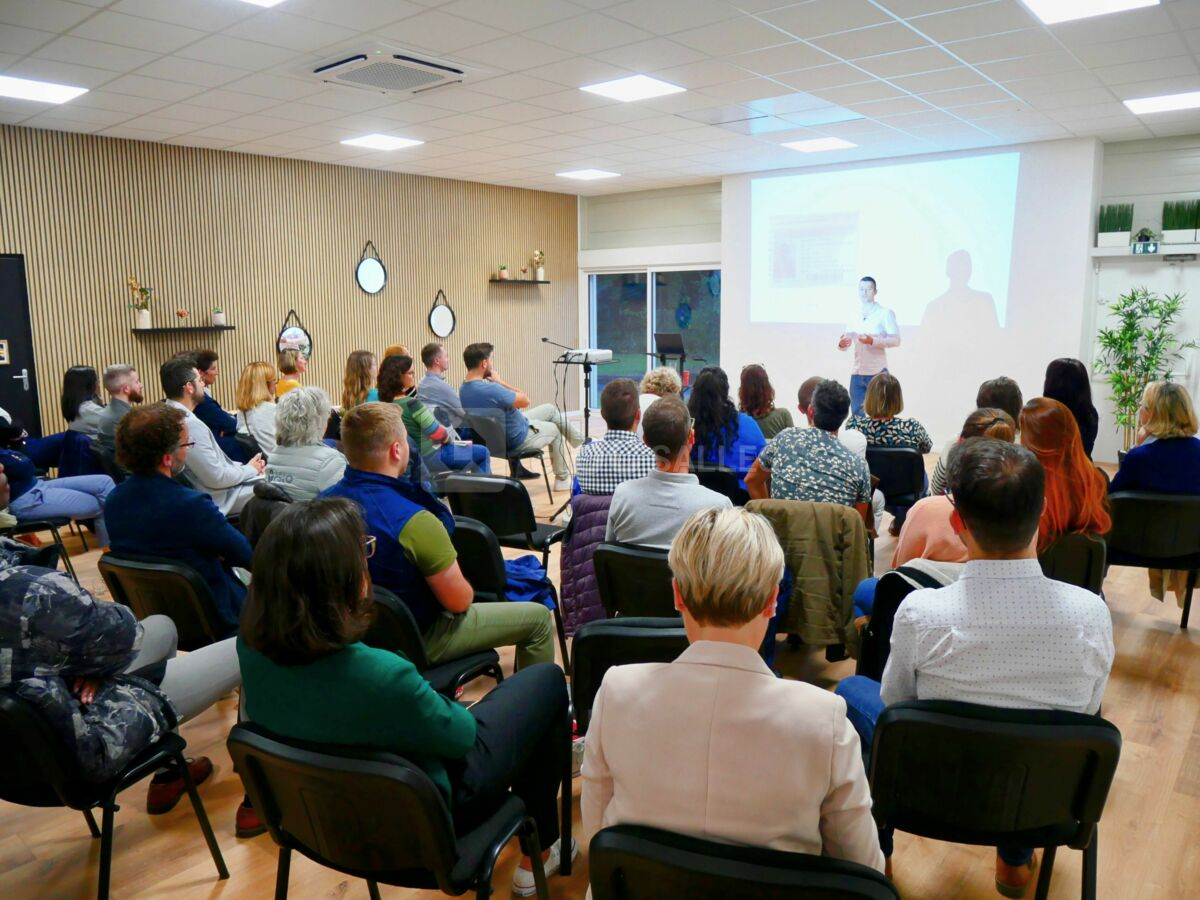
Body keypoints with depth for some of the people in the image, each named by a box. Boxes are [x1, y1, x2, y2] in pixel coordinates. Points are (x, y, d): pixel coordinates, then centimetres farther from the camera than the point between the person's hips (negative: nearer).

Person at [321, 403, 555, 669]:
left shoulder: (326, 502, -10)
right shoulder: (412, 520, -33)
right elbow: (459, 601, -21)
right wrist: (457, 586, 2)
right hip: (415, 641, -8)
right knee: (538, 618, 6)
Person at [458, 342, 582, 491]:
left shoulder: (463, 390, -7)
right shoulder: (490, 389, -38)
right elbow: (525, 400, -23)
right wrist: (500, 382, -16)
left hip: (499, 436, 9)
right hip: (516, 440, -9)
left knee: (550, 408, 21)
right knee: (554, 429, 22)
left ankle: (581, 443, 42)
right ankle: (562, 479, 38)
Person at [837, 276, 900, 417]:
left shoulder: (885, 313, -3)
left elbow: (896, 340, -9)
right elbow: (845, 343, 9)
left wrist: (872, 341, -23)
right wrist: (842, 344, -15)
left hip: (878, 373, -4)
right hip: (857, 374, 4)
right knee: (856, 415, 8)